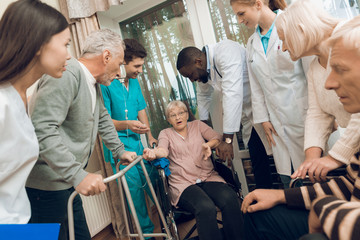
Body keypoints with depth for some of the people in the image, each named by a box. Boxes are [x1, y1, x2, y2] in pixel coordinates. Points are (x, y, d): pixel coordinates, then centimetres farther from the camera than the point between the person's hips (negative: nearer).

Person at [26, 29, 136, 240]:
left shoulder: (94, 84, 12)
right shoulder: (67, 75, -20)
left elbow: (103, 119, 24)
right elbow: (43, 130, -29)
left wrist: (120, 151, 24)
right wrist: (78, 175, -32)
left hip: (70, 183, 9)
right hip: (47, 185, -9)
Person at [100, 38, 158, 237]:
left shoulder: (134, 82, 7)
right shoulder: (106, 84, -15)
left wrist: (150, 136, 9)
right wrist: (127, 125, -32)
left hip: (138, 142, 7)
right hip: (119, 146, -6)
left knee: (153, 180, 14)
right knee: (134, 187, 2)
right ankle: (146, 230, 23)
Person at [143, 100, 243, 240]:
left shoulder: (197, 125, 21)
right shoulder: (165, 133, 16)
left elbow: (217, 138, 12)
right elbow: (163, 150, -6)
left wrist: (208, 145, -11)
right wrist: (153, 153, -29)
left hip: (208, 177, 3)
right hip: (183, 183, -2)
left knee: (230, 200, -28)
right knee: (206, 208, -33)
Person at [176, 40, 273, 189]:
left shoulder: (225, 52, -25)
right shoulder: (203, 68, 2)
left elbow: (233, 94, -33)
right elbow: (203, 95, 20)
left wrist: (227, 140, -34)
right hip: (247, 113, 8)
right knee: (257, 160, 11)